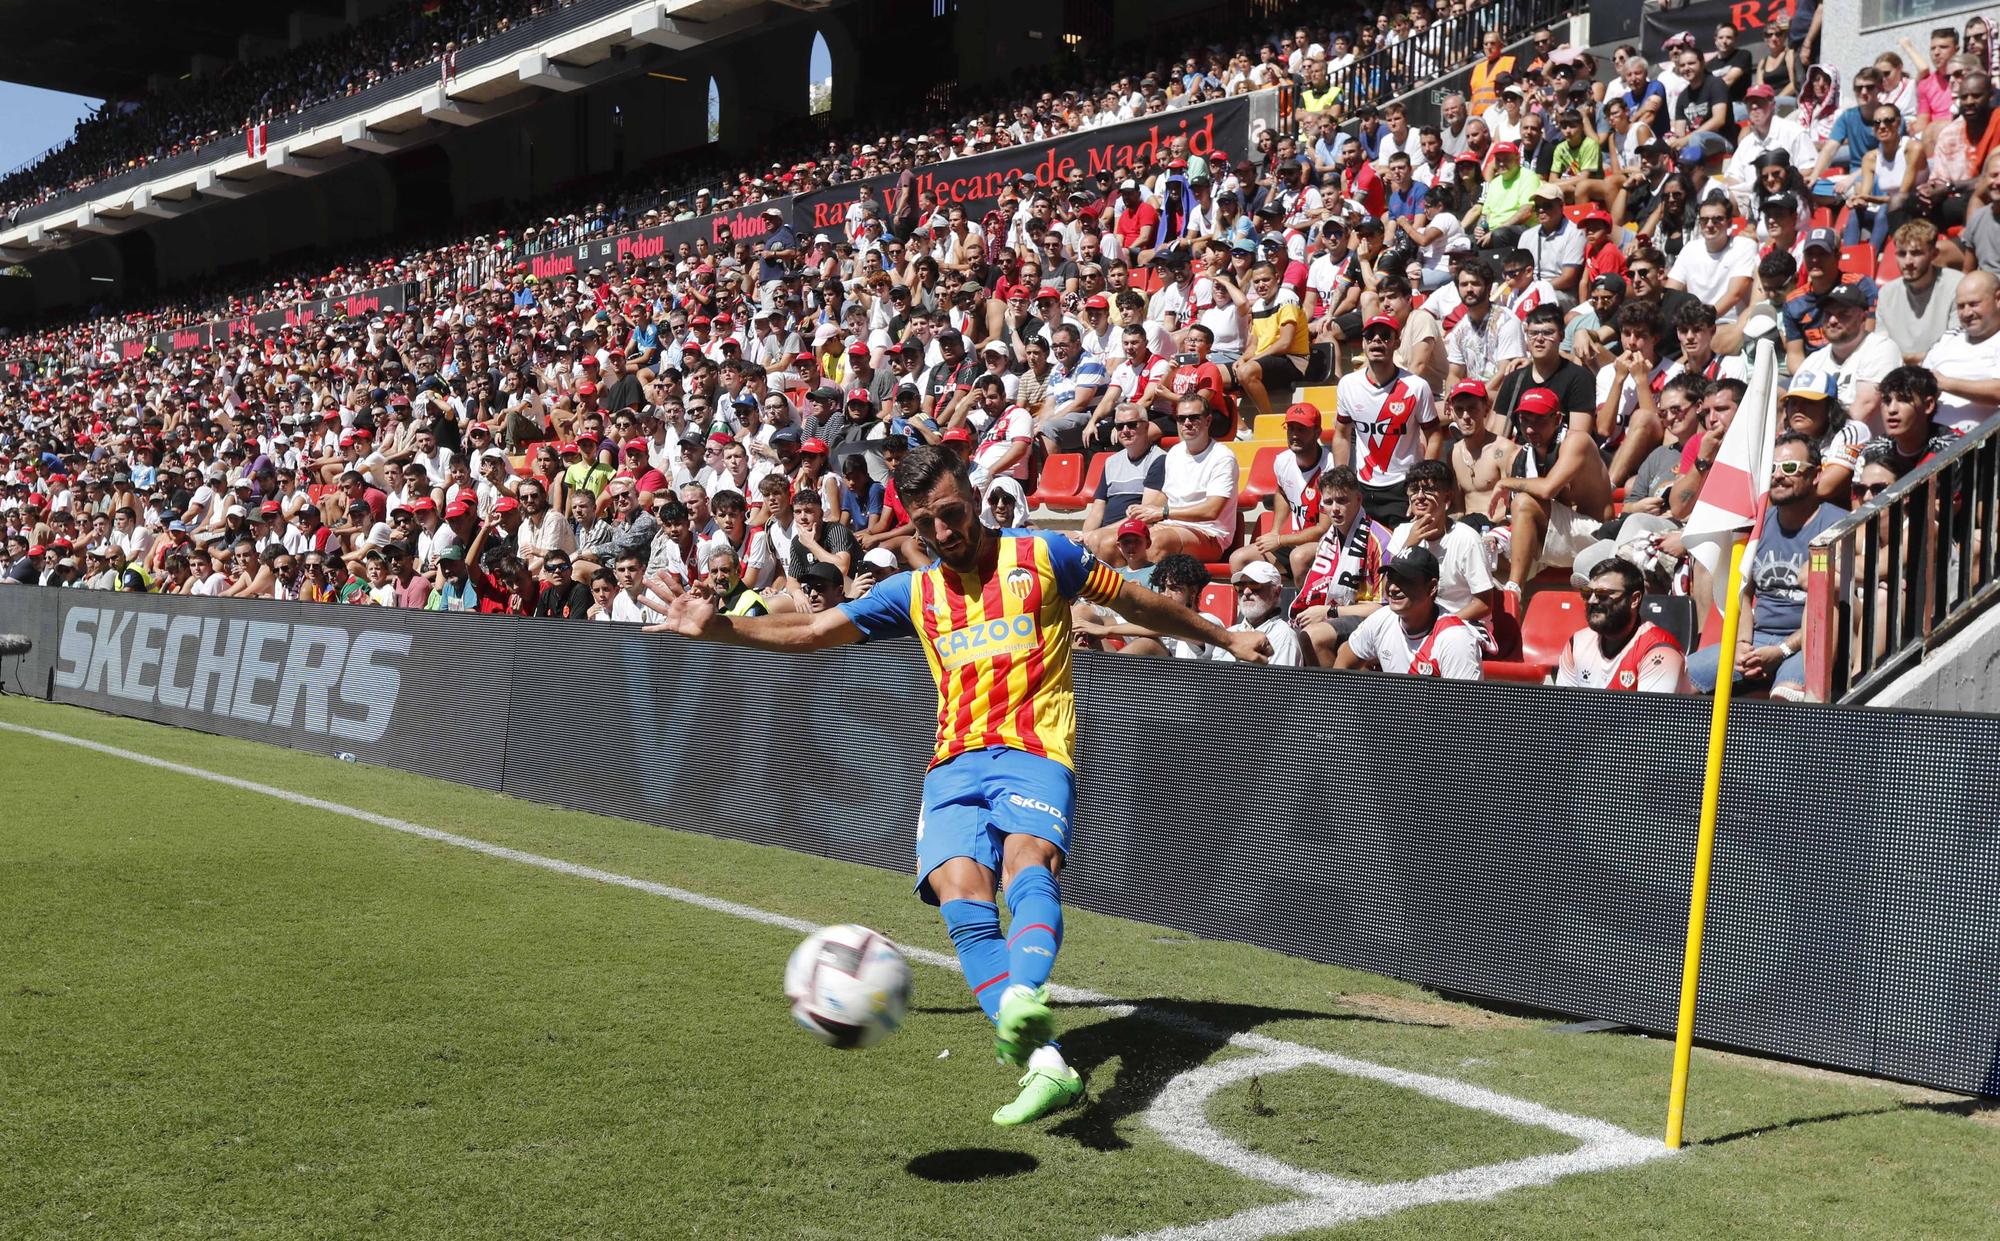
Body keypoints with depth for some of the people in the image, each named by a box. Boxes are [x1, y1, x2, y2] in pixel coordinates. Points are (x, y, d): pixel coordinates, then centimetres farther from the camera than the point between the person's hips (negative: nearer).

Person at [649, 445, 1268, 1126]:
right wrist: (717, 627, 5)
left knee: (1028, 862, -33)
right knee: (963, 901, -22)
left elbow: (1137, 602, 22)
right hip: (954, 764, 3)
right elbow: (812, 631, 17)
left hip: (1034, 754, -3)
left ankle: (1022, 998, -59)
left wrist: (1225, 637, 28)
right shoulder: (914, 592, 18)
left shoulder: (1043, 555, 10)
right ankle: (1046, 1064, -28)